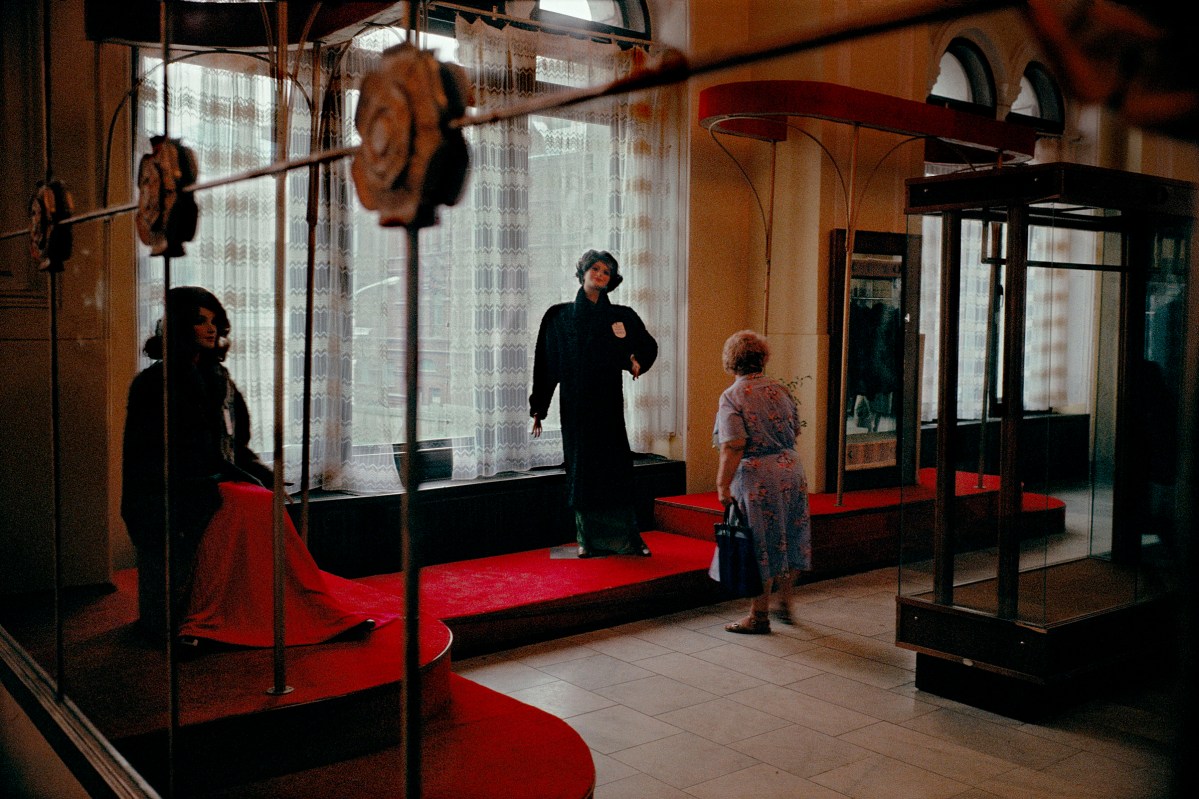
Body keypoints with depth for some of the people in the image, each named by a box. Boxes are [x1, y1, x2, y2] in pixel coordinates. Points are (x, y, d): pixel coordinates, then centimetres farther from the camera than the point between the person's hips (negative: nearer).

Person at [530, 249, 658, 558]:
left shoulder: (621, 316, 5)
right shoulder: (560, 316, 4)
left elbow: (648, 346, 18)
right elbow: (547, 362, 3)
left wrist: (638, 363, -5)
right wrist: (538, 408, 0)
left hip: (608, 404, 0)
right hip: (575, 404, 0)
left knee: (616, 465, -2)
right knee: (580, 466, 4)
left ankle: (627, 538, 8)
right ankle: (587, 539, 14)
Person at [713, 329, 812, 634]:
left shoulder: (732, 397, -12)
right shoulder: (780, 389, 7)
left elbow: (733, 448, -19)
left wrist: (723, 486, -15)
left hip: (756, 479, -6)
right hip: (791, 471, 6)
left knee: (760, 547, 3)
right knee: (787, 540, 18)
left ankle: (759, 616, 14)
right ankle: (785, 604, 31)